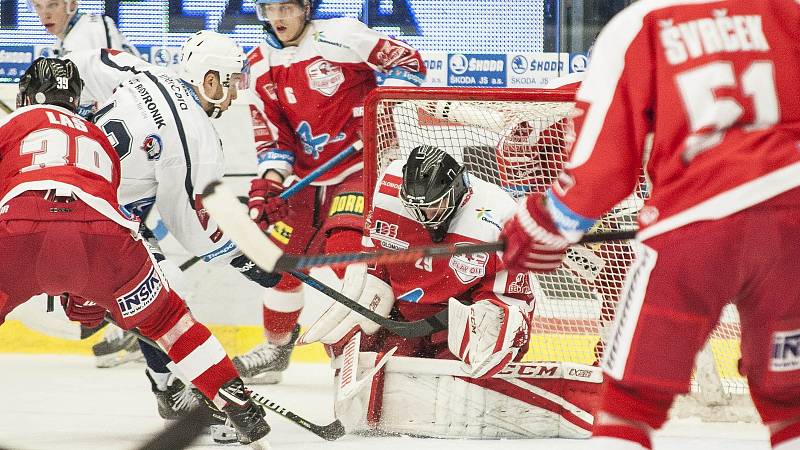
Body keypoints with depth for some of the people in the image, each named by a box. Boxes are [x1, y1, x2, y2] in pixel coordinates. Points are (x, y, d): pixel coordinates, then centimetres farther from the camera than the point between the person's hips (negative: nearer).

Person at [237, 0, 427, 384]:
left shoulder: (340, 36, -12)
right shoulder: (261, 64, 6)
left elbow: (408, 62, -9)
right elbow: (270, 131, 6)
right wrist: (269, 179, -9)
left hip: (359, 165, -6)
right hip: (306, 173, 6)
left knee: (344, 249, -21)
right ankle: (276, 347, 27)